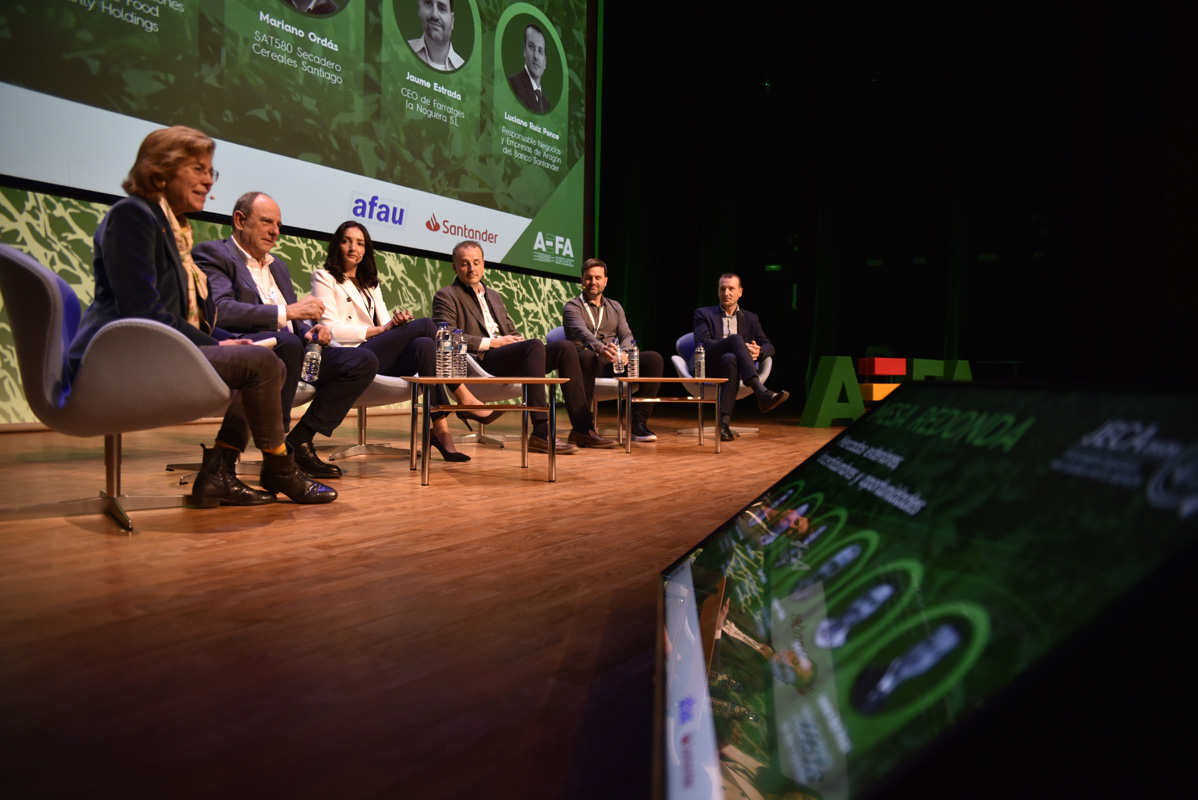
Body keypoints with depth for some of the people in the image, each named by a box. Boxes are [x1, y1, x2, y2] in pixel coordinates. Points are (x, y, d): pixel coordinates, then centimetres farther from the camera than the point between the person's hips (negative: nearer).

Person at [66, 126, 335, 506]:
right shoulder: (131, 214, -9)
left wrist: (225, 341, 4)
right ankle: (279, 471, -3)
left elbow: (188, 315, 20)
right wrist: (214, 344, -14)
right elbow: (141, 312, -19)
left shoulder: (173, 226, 21)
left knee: (266, 363, 7)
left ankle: (218, 473, -2)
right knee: (260, 362, -20)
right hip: (125, 361, -10)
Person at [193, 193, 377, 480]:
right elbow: (219, 309, -17)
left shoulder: (278, 266, 27)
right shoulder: (212, 254, 2)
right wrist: (286, 312, -22)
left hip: (289, 350, 8)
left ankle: (299, 441, -9)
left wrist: (312, 330, 0)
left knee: (364, 361, -8)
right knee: (285, 341, -40)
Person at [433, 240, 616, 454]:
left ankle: (582, 429, -16)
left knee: (565, 348, -13)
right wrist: (490, 342, -14)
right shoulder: (446, 296, 5)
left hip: (508, 355, 8)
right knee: (535, 345, -33)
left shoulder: (494, 296, 29)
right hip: (480, 360, -7)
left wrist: (517, 339, 2)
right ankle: (541, 434, -38)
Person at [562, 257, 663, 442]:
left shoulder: (615, 307, 23)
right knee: (586, 356, -42)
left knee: (654, 359, -20)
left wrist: (624, 353, -15)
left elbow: (626, 335, 11)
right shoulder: (572, 307, 5)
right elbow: (581, 331, -17)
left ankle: (638, 423, -20)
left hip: (612, 363, 5)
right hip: (591, 360, -4)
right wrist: (600, 347, -40)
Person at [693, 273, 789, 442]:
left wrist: (759, 351, -13)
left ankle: (724, 421, -48)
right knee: (735, 338, -31)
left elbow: (769, 346, 14)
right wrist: (740, 346, -16)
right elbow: (702, 343, -3)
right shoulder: (704, 314, 16)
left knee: (730, 358, -37)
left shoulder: (751, 319, 24)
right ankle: (762, 393, -48)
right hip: (708, 366, -2)